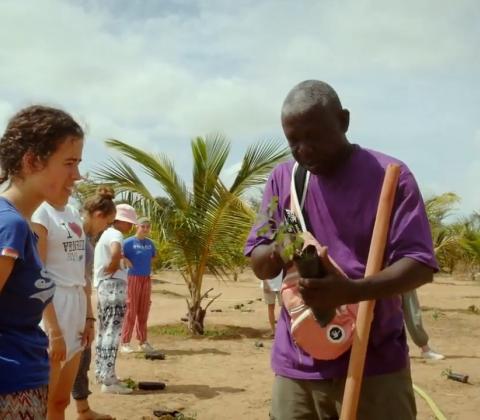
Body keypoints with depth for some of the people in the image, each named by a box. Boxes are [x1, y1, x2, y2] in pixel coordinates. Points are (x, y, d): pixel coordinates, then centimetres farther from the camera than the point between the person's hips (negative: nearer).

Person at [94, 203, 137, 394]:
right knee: (112, 332, -10)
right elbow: (116, 252, -34)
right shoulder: (116, 235, -12)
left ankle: (101, 373, 24)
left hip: (102, 286, 10)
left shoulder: (106, 234, 18)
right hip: (114, 286, -10)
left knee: (104, 331, 15)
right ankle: (108, 380, -10)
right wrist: (113, 268, -17)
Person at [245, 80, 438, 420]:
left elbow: (420, 265, -11)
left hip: (374, 365, -3)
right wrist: (276, 252, -17)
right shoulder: (282, 179, 7)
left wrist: (352, 291, -28)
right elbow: (257, 264, 8)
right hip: (297, 365, 3)